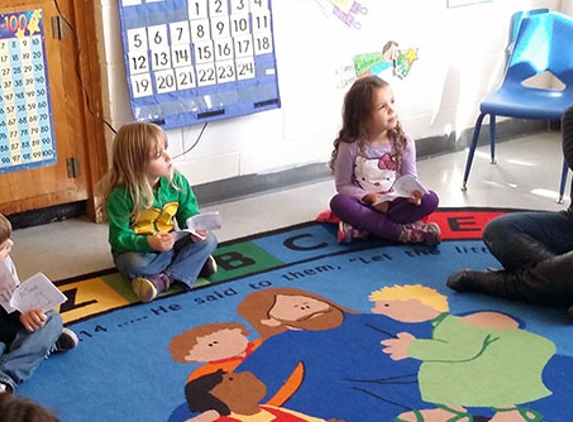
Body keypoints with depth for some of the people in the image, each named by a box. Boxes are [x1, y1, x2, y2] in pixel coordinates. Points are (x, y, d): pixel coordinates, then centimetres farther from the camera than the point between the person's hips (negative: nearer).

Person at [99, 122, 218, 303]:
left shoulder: (176, 181, -9)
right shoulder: (120, 196, -21)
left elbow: (189, 215, -2)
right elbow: (119, 238, -20)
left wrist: (196, 229, -26)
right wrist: (148, 243, -38)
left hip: (169, 245, 4)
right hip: (137, 249, -4)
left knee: (208, 240, -16)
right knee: (134, 263, -37)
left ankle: (164, 279, -26)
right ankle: (193, 263, -19)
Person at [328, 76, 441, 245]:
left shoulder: (403, 142, -5)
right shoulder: (350, 146, -13)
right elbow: (343, 186, -8)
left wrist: (413, 192, -25)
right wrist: (369, 197, -23)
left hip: (394, 203, 3)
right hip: (364, 204, -2)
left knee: (430, 199, -22)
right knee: (339, 202, -33)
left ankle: (363, 227, -27)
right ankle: (403, 232, -32)